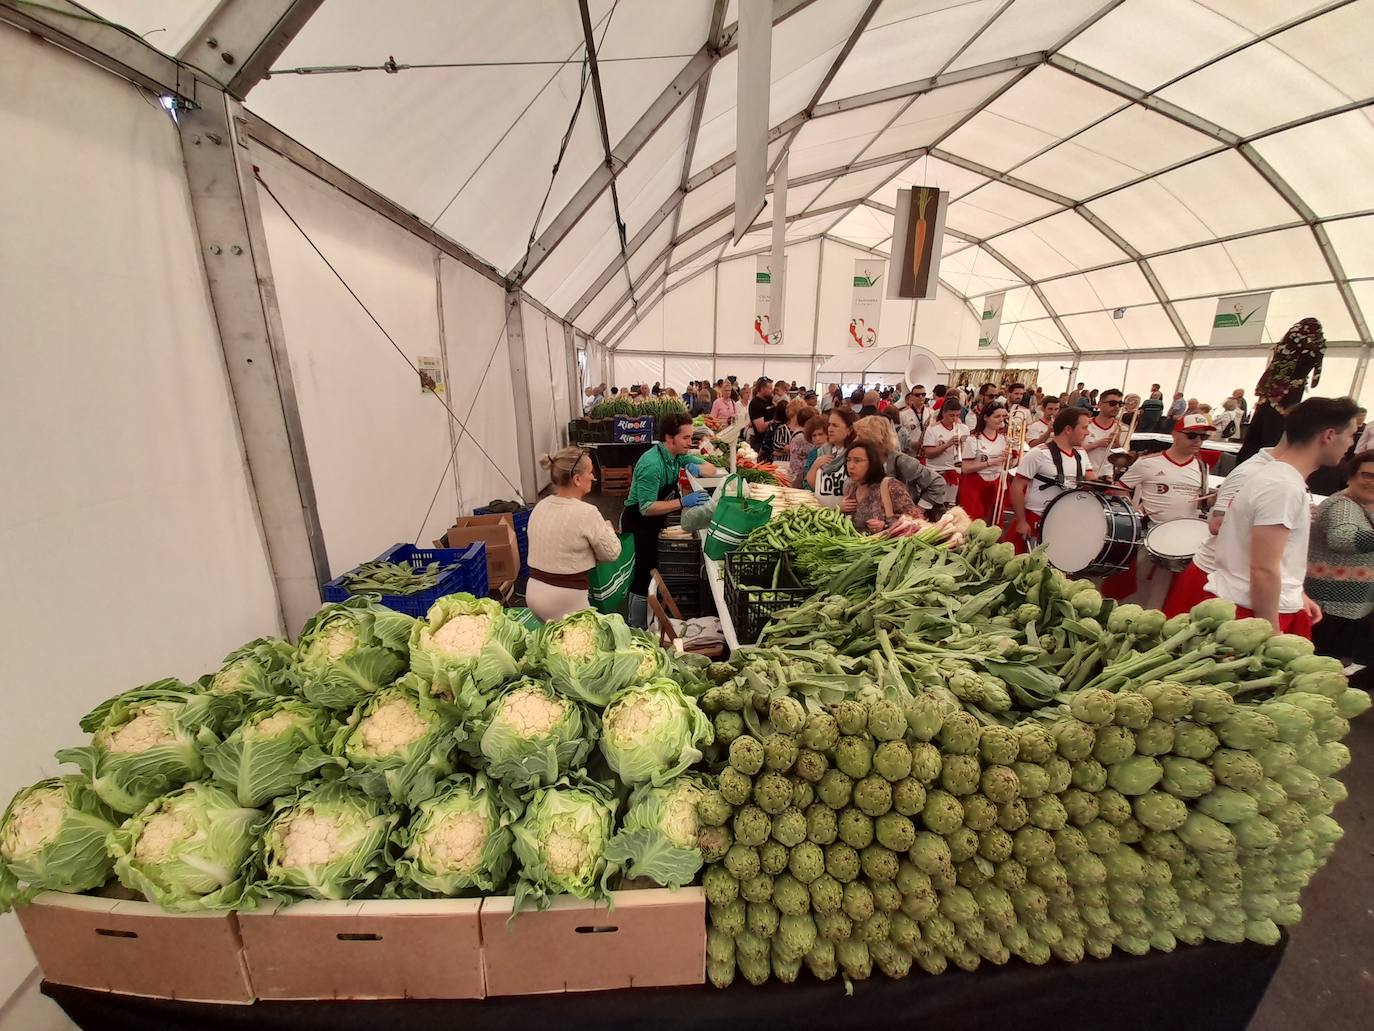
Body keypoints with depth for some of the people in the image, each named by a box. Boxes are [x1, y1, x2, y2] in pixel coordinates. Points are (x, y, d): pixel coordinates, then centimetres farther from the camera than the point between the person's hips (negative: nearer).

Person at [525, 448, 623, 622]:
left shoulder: (540, 506, 2)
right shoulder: (586, 512, -20)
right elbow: (611, 553, -8)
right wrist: (607, 528, 10)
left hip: (534, 591, 8)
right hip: (564, 600, -7)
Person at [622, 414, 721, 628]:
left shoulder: (678, 454, -2)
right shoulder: (652, 464, -28)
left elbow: (712, 469, 7)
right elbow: (646, 508, -32)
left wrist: (695, 467, -15)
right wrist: (682, 502, -39)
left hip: (654, 523, 9)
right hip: (637, 524, -8)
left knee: (643, 577, 18)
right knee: (644, 578, -2)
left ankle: (635, 623, 34)